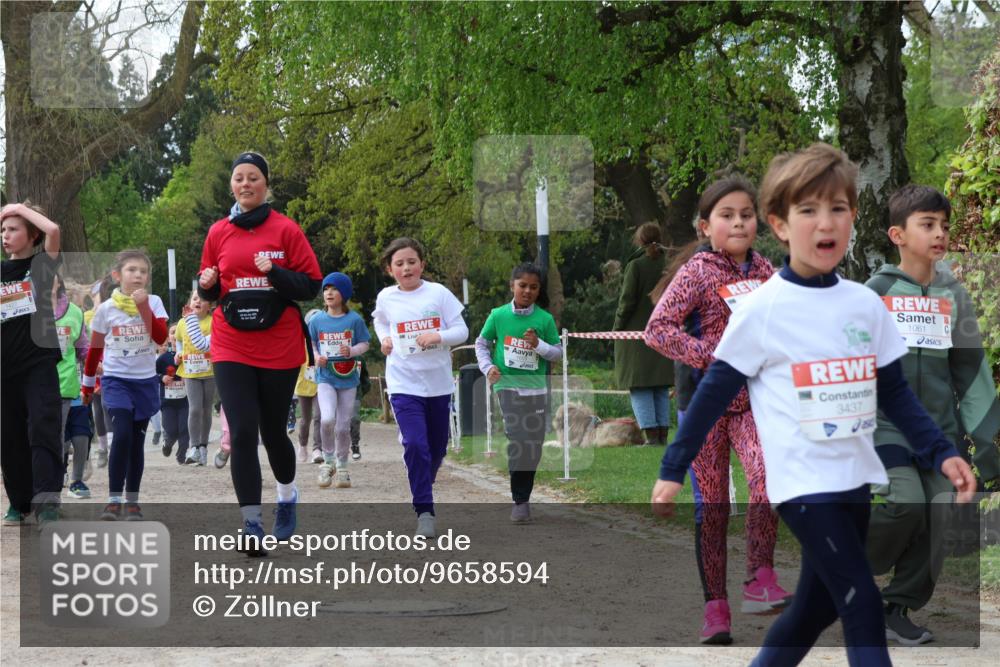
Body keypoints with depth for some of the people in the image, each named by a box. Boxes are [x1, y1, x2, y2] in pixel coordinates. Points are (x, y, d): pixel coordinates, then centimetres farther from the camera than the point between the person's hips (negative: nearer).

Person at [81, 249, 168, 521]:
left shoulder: (153, 302, -1)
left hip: (145, 380, 2)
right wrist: (88, 384, 13)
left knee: (137, 440, 6)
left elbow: (161, 337, -14)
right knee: (122, 435, -17)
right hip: (116, 379, -2)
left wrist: (143, 307, -20)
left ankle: (132, 501, 14)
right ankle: (113, 500, -12)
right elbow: (95, 349, 8)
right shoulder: (106, 309, -2)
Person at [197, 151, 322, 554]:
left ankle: (287, 498, 40)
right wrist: (207, 285, -7)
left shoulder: (286, 230, -2)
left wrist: (274, 273, -20)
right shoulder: (218, 233, 7)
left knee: (273, 431, 10)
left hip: (279, 348, -1)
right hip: (231, 348, 2)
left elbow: (311, 285, -3)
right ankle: (252, 526, -9)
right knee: (242, 434, -9)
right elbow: (210, 290, 16)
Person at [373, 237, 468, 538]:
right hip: (404, 383, -1)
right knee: (415, 444, -17)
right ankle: (424, 511, -13)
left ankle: (424, 489, 41)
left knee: (437, 447, 13)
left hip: (439, 382, 1)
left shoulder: (438, 293, -4)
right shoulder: (386, 297, 2)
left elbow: (462, 330, -2)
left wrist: (438, 336, -20)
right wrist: (384, 339, 6)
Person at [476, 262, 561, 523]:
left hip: (536, 388, 2)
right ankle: (520, 500, -1)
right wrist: (488, 367, -4)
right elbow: (481, 343, 10)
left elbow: (558, 352, 4)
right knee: (517, 441, -11)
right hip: (507, 386, -2)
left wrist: (539, 345, -14)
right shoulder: (498, 315, 0)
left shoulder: (545, 319, -1)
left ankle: (522, 496, 22)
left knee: (533, 445, 5)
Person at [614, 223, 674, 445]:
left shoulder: (636, 265, -11)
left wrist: (618, 326, -1)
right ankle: (662, 433, 11)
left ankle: (651, 434, -9)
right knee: (661, 388, 12)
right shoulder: (668, 264, 2)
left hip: (636, 333, -5)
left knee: (639, 387, -1)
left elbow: (628, 300, -12)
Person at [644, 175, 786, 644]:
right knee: (712, 504, 3)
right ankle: (715, 608, 10)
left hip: (753, 399, 3)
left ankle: (760, 580, -11)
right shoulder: (698, 271, -7)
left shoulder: (763, 270, 7)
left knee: (768, 477, -22)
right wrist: (711, 356, -19)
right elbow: (657, 329, -14)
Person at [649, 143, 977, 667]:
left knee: (818, 605, 14)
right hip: (803, 482, -6)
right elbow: (715, 392, -3)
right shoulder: (762, 309, -10)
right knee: (863, 606, -12)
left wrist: (942, 453, 1)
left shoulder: (866, 304, 5)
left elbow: (895, 393, 11)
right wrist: (673, 469, -3)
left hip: (855, 480, 6)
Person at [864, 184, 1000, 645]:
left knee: (934, 524, -1)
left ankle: (896, 610, 14)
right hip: (887, 424, -4)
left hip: (940, 428, 4)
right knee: (905, 503, -22)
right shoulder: (875, 292, -2)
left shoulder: (953, 296, 8)